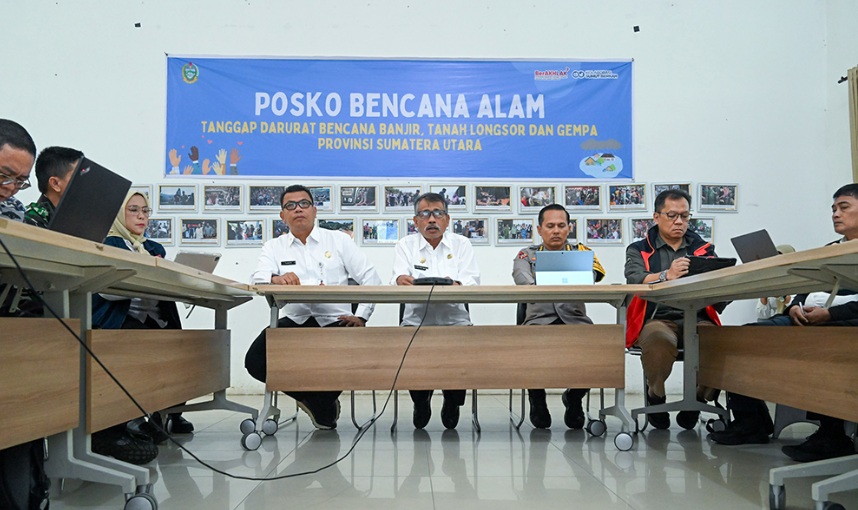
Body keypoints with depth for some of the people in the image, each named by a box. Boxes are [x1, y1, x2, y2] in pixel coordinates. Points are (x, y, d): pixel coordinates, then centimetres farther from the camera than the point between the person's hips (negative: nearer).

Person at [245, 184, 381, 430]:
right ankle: (321, 402, 4)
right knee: (256, 361, -21)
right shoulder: (274, 247, 13)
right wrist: (276, 279, -32)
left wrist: (361, 317, -8)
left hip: (336, 321, -1)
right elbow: (258, 278, -8)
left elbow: (371, 278, 5)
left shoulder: (339, 240, 10)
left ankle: (322, 401, 12)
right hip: (295, 321, 2)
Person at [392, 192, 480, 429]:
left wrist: (457, 285, -31)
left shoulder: (462, 244, 9)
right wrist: (400, 280, -33)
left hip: (454, 318, 0)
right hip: (416, 319, 0)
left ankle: (452, 401, 5)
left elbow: (472, 281, -6)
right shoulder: (406, 245, 9)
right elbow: (397, 279, -6)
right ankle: (421, 399, 6)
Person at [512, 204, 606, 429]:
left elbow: (592, 273, -9)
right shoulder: (527, 255, 13)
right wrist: (537, 287, -36)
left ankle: (574, 396, 4)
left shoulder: (581, 251, 14)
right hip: (539, 319, -1)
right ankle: (536, 397, 1)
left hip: (575, 319, 1)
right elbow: (522, 277, -11)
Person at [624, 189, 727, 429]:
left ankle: (697, 400, -2)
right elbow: (634, 281, -9)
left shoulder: (704, 249, 21)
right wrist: (666, 275, -28)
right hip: (657, 318, -2)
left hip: (698, 319, 3)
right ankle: (655, 397, -6)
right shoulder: (639, 250, 13)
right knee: (659, 339, -37)